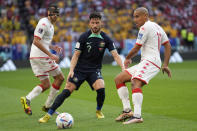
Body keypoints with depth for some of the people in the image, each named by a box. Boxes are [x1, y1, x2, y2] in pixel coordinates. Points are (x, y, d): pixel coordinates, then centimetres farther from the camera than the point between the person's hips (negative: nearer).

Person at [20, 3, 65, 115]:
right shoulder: (44, 23, -13)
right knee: (60, 78, 1)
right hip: (41, 56, -10)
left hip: (35, 58, 10)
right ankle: (48, 106, 4)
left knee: (46, 84, 10)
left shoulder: (51, 25, 19)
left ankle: (27, 99, -8)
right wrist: (50, 55, -24)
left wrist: (53, 47, 10)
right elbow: (36, 41, -22)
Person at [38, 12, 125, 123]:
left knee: (101, 88, -25)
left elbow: (115, 54, -8)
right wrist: (71, 70, -19)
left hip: (95, 70, 1)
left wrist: (123, 67, -23)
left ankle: (99, 111, 5)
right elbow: (76, 55, -7)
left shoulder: (106, 39, -4)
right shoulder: (84, 37, -8)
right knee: (67, 91, -12)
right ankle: (49, 115, -5)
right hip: (80, 69, -1)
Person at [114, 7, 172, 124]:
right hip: (145, 63, 10)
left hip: (150, 61, -10)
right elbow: (168, 46, 21)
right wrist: (165, 65, 19)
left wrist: (128, 59, 14)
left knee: (136, 83, -32)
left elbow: (136, 49, -4)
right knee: (118, 79, 9)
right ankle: (127, 111, 2)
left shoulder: (145, 27, -6)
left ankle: (137, 116, -47)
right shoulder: (157, 27, 22)